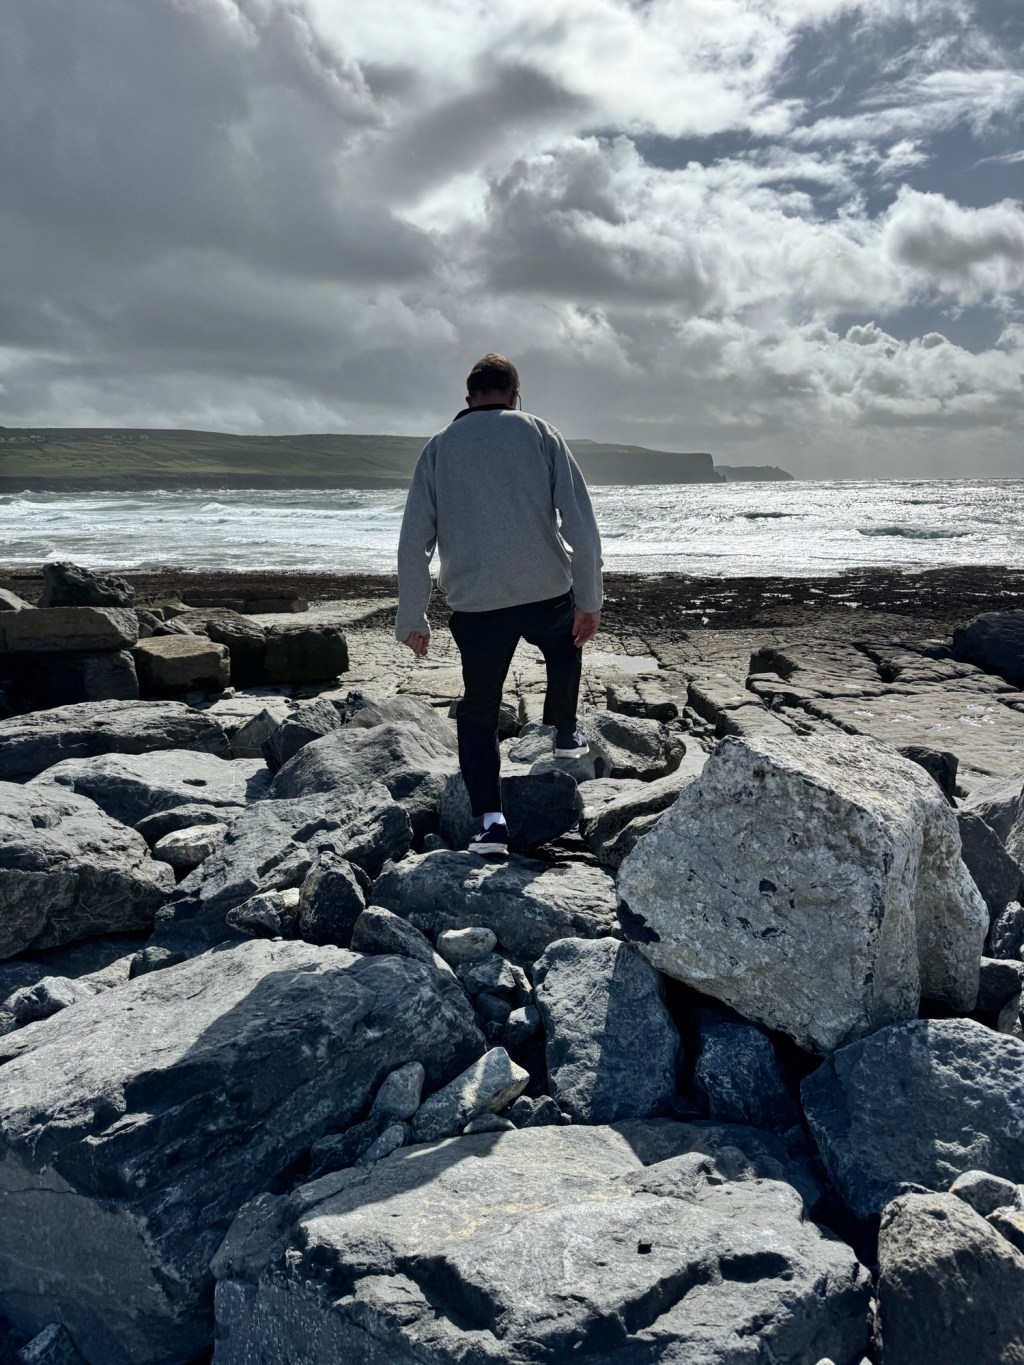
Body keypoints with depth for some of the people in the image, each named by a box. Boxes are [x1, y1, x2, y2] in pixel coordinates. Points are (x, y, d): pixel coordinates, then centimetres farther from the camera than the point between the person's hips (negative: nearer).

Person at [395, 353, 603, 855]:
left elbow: (414, 540, 3)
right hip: (548, 593, 0)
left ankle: (490, 820, 4)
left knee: (478, 710, 13)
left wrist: (411, 619, 9)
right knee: (566, 645, 34)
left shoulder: (438, 448, 5)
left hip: (476, 606, 0)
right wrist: (589, 600, -1)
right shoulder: (540, 434, 3)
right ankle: (563, 734, 42)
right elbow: (580, 522, -5)